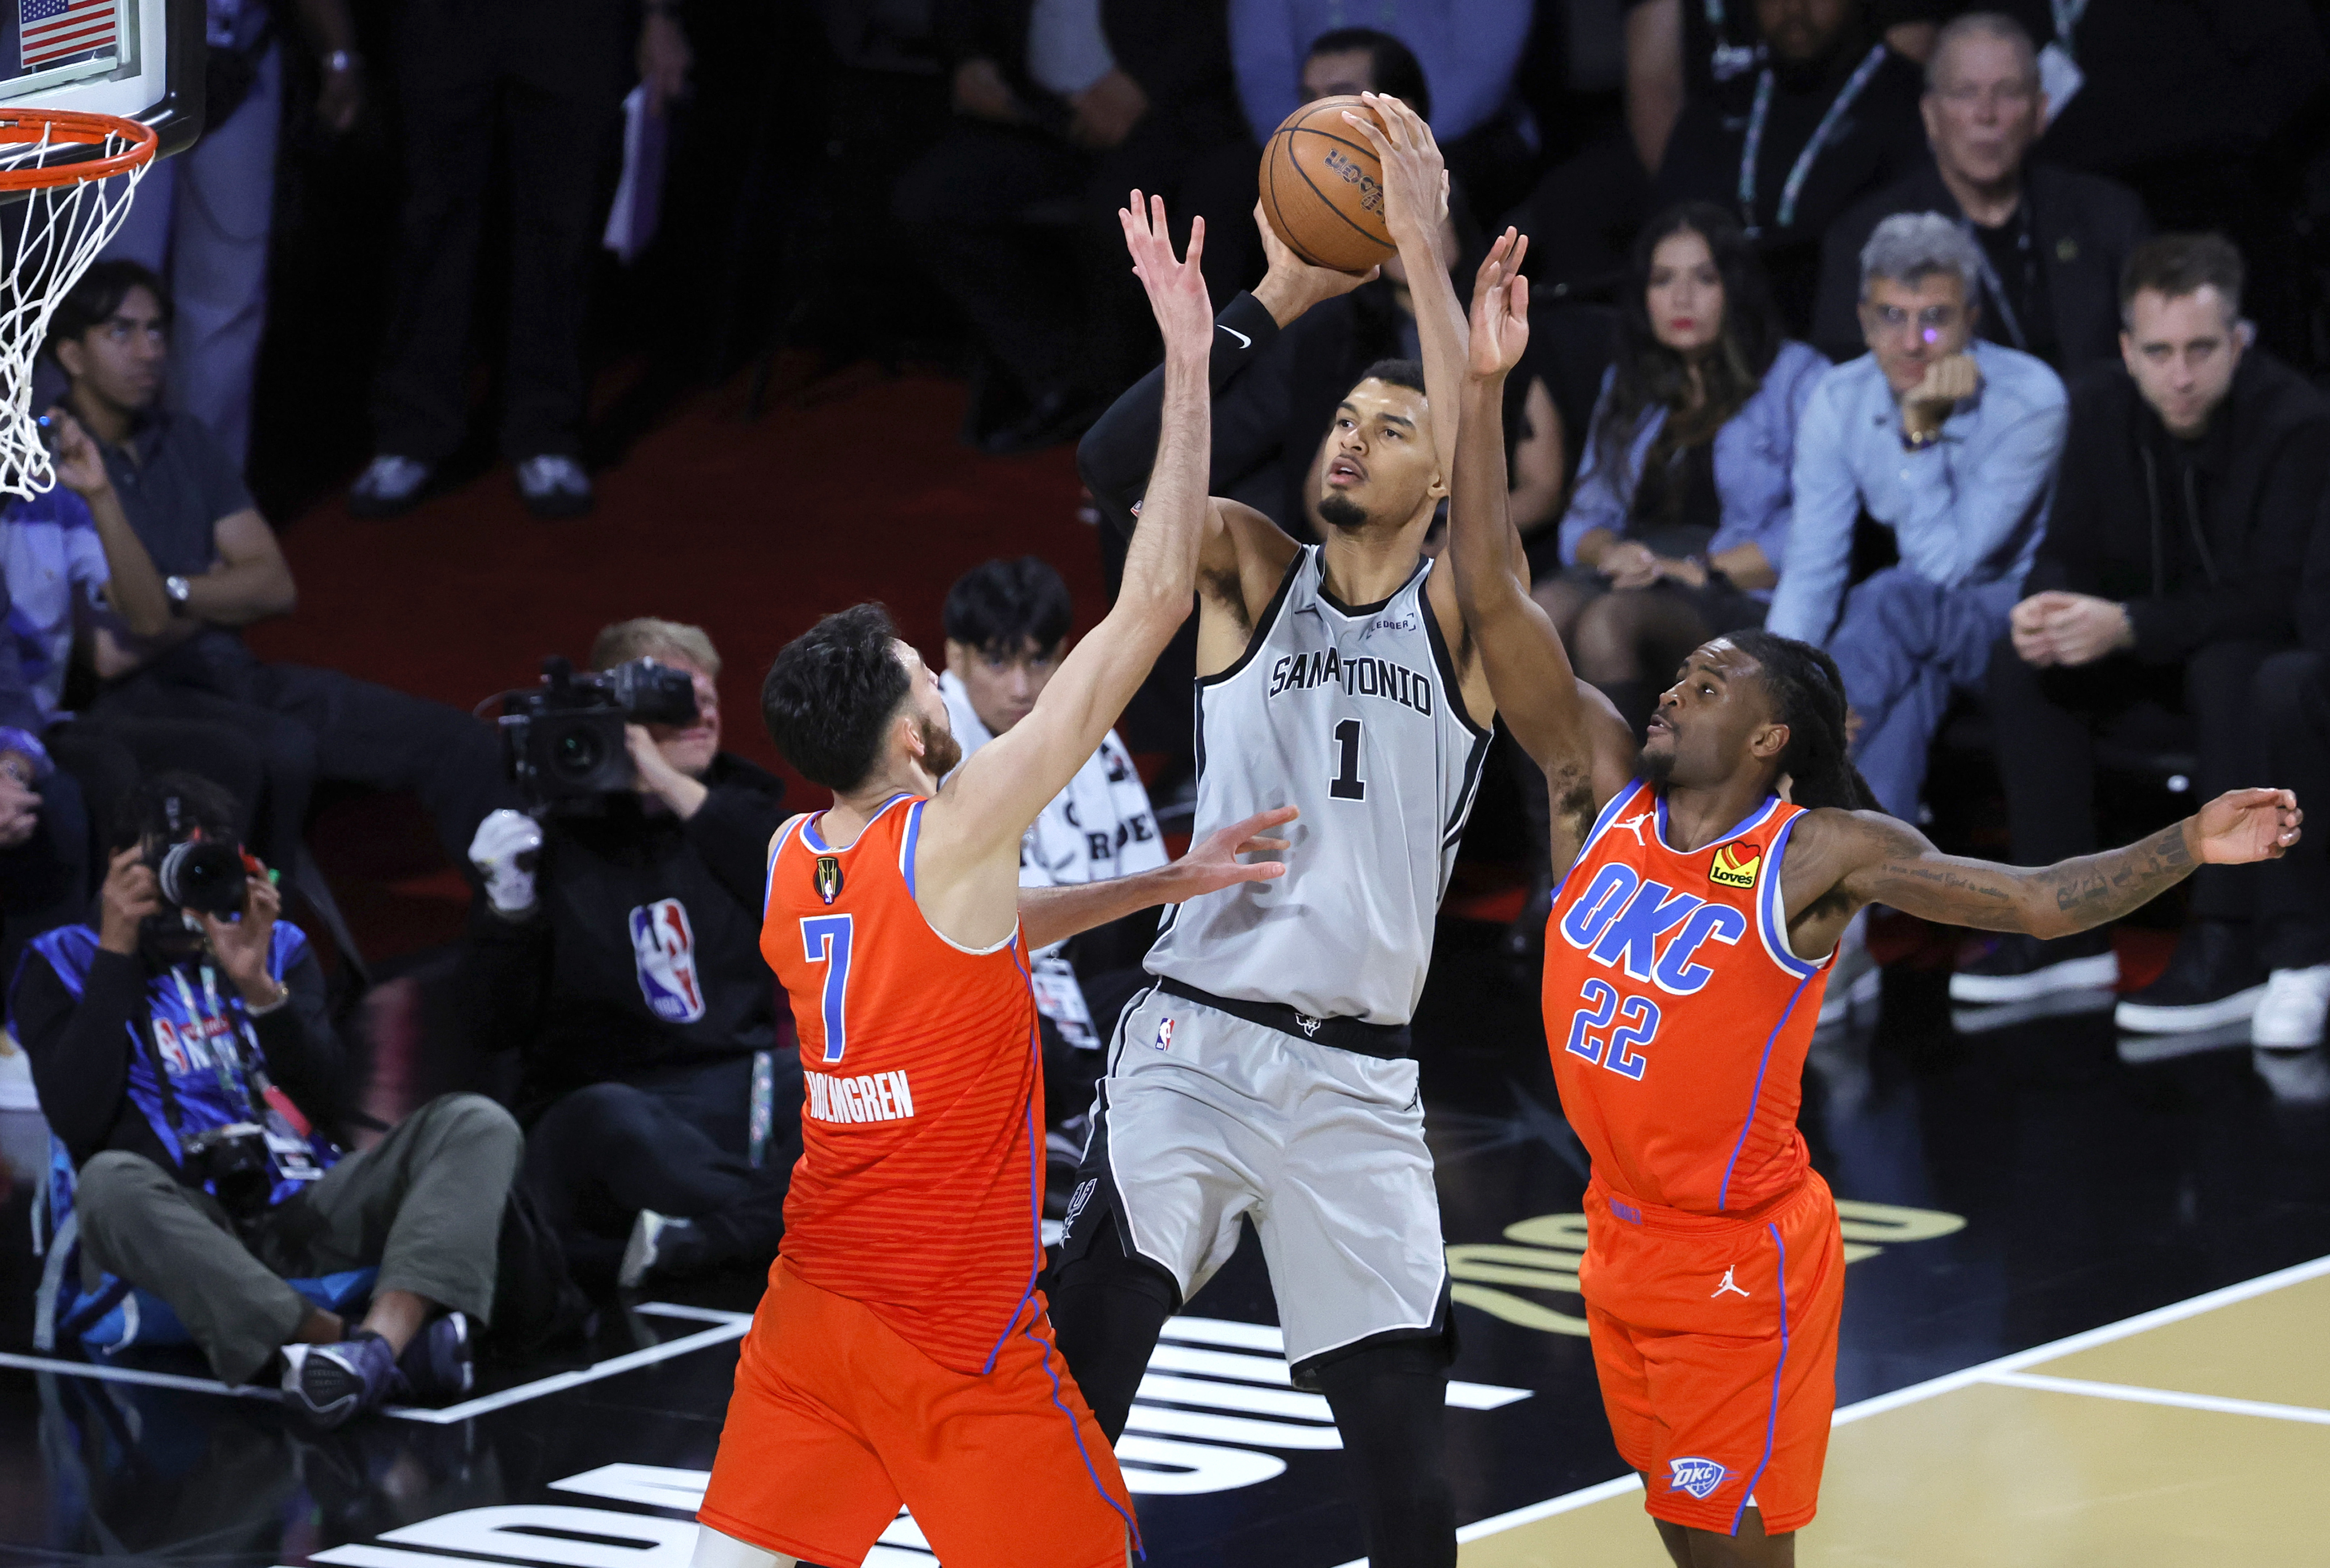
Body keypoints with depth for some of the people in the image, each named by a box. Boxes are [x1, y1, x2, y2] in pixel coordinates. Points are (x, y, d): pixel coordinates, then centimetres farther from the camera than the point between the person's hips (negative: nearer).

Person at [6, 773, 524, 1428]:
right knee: (110, 1183, -38)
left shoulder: (278, 947, 19)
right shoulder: (66, 961, 10)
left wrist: (258, 987, -8)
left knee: (476, 1124, -18)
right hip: (181, 1229, -4)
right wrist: (117, 954, -5)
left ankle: (383, 1336, -46)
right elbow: (78, 1122, -6)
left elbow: (331, 1099, 6)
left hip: (301, 1211, 4)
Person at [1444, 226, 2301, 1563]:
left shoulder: (1825, 853, -13)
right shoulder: (1601, 796, -1)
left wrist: (2186, 847, -30)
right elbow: (1494, 600, -7)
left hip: (1742, 1258, -5)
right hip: (1625, 1238, 5)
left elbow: (2041, 900, -17)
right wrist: (1485, 389, -14)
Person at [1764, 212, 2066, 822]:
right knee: (1910, 671, -36)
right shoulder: (1841, 401, -5)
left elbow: (1941, 567, -23)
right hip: (1922, 632, 4)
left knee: (1900, 601, -35)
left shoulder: (2030, 401, -19)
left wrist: (1922, 431, -27)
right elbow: (1811, 567, -7)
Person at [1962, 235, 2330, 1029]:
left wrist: (2127, 627, -40)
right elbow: (2071, 550, -1)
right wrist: (2046, 608, -27)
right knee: (2020, 660, -16)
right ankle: (2067, 928, -11)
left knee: (2228, 674, -38)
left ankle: (2230, 946, -34)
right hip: (2159, 646, 6)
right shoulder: (2103, 407, -6)